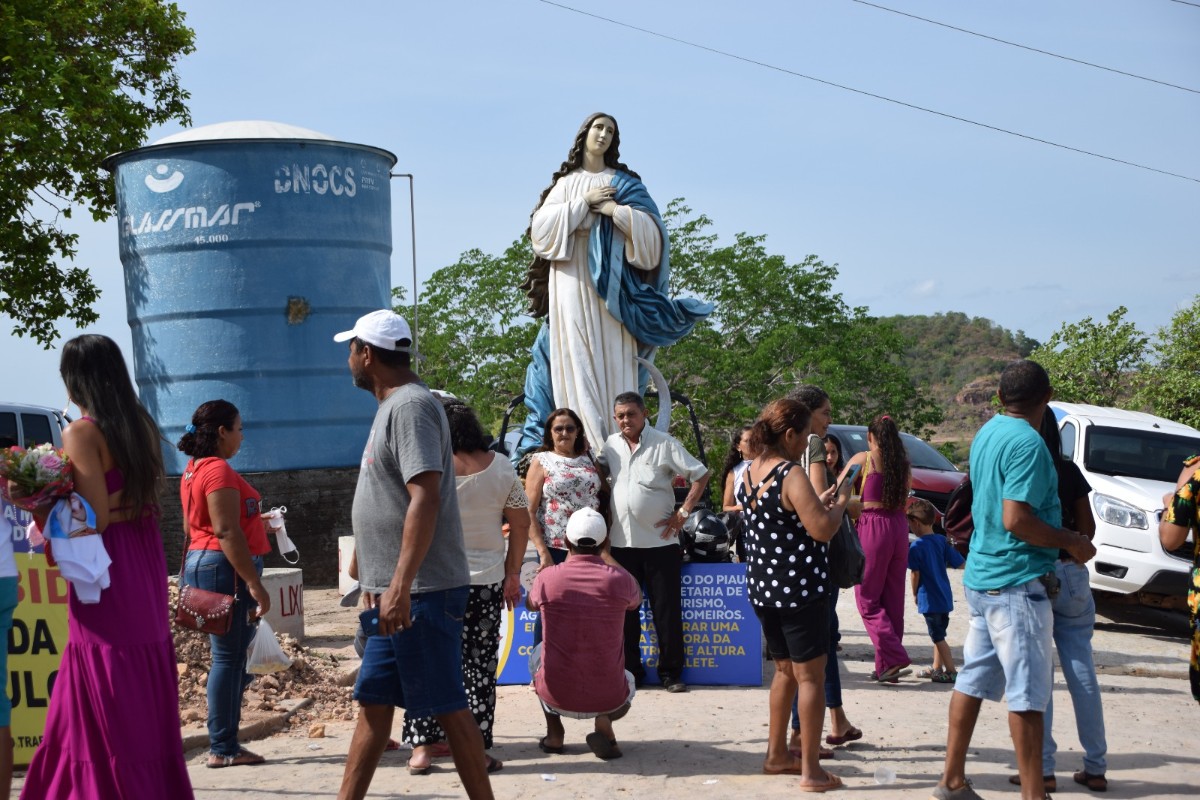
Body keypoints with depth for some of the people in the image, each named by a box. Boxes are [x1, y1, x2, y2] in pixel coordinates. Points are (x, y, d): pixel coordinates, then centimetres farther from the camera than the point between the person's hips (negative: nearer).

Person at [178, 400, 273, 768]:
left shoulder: (195, 470, 16)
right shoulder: (218, 470, -15)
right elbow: (226, 532, -21)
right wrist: (254, 584, -22)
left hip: (201, 562, 11)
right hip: (226, 568, -11)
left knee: (230, 657, 13)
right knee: (228, 658, -6)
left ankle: (224, 744, 16)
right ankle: (223, 748, -3)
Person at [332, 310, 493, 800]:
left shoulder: (411, 406, -14)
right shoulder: (393, 406, 17)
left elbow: (425, 498, -24)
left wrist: (400, 587, -27)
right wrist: (377, 582, 24)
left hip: (420, 592, -10)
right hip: (396, 590, 10)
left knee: (447, 706, -3)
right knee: (373, 702, 12)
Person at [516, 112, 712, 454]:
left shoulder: (623, 182, 13)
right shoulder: (565, 183, 17)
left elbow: (651, 229, 2)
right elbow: (541, 224, 1)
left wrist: (613, 209, -10)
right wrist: (584, 202, -5)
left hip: (609, 283, -1)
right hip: (571, 283, 1)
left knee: (612, 360, -7)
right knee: (575, 359, -7)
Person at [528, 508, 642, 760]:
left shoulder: (547, 578, -9)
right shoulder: (620, 580, -10)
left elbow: (531, 605, 17)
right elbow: (637, 600, 17)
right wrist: (607, 560, 31)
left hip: (557, 695, 1)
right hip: (608, 698, 0)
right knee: (628, 681, 35)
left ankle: (554, 735, 20)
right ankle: (605, 721, 2)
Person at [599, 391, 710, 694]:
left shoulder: (664, 444, -4)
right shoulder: (610, 446, 8)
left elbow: (700, 475, -3)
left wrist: (683, 512, -9)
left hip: (659, 541, -4)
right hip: (621, 542, 4)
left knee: (667, 609, 1)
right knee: (624, 610, 9)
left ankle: (670, 672, 10)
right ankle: (630, 670, 19)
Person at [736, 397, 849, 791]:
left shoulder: (749, 474, 7)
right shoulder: (792, 475, -18)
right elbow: (822, 530, -22)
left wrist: (820, 502, 16)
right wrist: (839, 503, -4)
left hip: (762, 586, 8)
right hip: (799, 588, -8)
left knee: (785, 669, 21)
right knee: (810, 676, 1)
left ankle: (777, 755, 29)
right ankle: (810, 770, 4)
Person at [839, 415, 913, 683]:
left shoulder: (863, 459, -3)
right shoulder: (902, 463, 11)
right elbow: (903, 500, 13)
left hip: (872, 527, -6)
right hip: (899, 527, 6)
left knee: (867, 599, 2)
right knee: (893, 599, 10)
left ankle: (894, 658, -11)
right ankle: (886, 666, 14)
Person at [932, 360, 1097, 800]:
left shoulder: (986, 434, 10)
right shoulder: (1028, 443, -18)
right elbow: (1016, 520, -24)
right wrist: (1071, 542, -12)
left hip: (982, 577, 9)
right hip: (1017, 581, -9)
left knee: (974, 678, 14)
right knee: (1027, 693, -4)